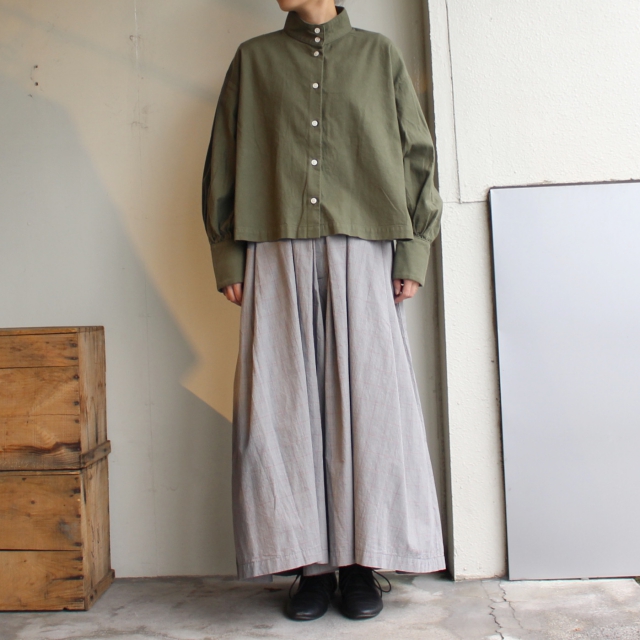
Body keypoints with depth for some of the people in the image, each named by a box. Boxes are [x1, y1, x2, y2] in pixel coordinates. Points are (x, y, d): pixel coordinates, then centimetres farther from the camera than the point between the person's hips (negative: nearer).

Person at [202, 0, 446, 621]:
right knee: (282, 408, -3)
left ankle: (361, 564, 9)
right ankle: (311, 564, 9)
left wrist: (412, 255, -1)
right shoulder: (252, 59, 17)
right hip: (276, 255, 1)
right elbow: (223, 166, 13)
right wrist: (227, 260, 3)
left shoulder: (379, 55, 15)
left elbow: (417, 157, 10)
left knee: (367, 404, -3)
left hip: (363, 252, -1)